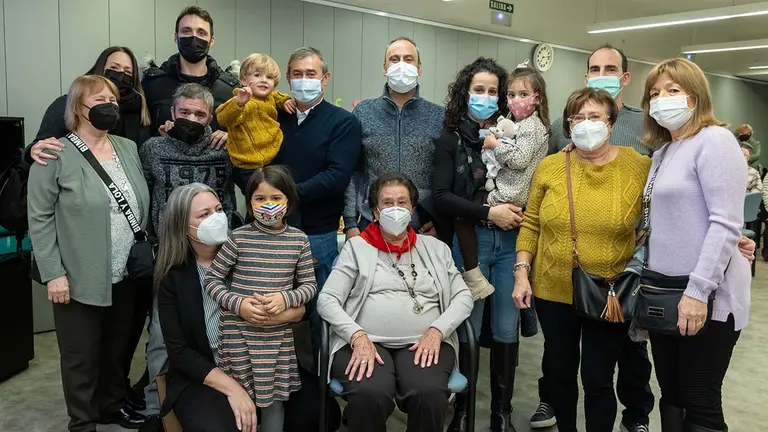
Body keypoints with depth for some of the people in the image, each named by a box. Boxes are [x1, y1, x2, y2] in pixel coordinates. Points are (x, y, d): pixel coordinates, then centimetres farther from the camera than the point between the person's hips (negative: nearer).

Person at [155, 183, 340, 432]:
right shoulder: (173, 277, -5)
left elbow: (300, 309, -3)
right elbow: (179, 351, -8)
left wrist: (272, 316, -26)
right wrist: (232, 388, -19)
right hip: (200, 374, -2)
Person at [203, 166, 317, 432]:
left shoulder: (299, 240, 0)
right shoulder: (239, 238, -6)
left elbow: (310, 285, 4)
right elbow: (212, 280, -2)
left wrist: (285, 299, -15)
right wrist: (239, 304, -16)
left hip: (279, 333, 2)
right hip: (239, 331, -2)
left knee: (274, 398, 13)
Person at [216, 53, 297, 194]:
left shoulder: (271, 98, 8)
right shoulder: (245, 103, -20)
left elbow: (278, 97, 34)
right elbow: (223, 119, -37)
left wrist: (286, 100, 12)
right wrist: (238, 103, -53)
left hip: (273, 162, 8)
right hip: (250, 169, -8)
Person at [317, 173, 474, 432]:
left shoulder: (435, 248, 18)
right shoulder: (357, 247, 12)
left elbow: (463, 296, 13)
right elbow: (327, 299, 3)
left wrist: (436, 331, -6)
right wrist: (358, 336, -13)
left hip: (424, 343, 2)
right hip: (366, 342, -1)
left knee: (429, 394, -32)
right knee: (369, 395, -34)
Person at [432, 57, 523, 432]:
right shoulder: (452, 139, 1)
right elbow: (441, 196, -7)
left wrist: (518, 211, -4)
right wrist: (488, 213, -13)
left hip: (509, 241, 2)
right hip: (469, 241, -2)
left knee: (506, 331, 7)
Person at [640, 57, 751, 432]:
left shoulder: (714, 140, -10)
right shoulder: (662, 151, 15)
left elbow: (726, 224, -19)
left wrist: (698, 291, -23)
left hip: (705, 298, -8)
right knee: (671, 397, 15)